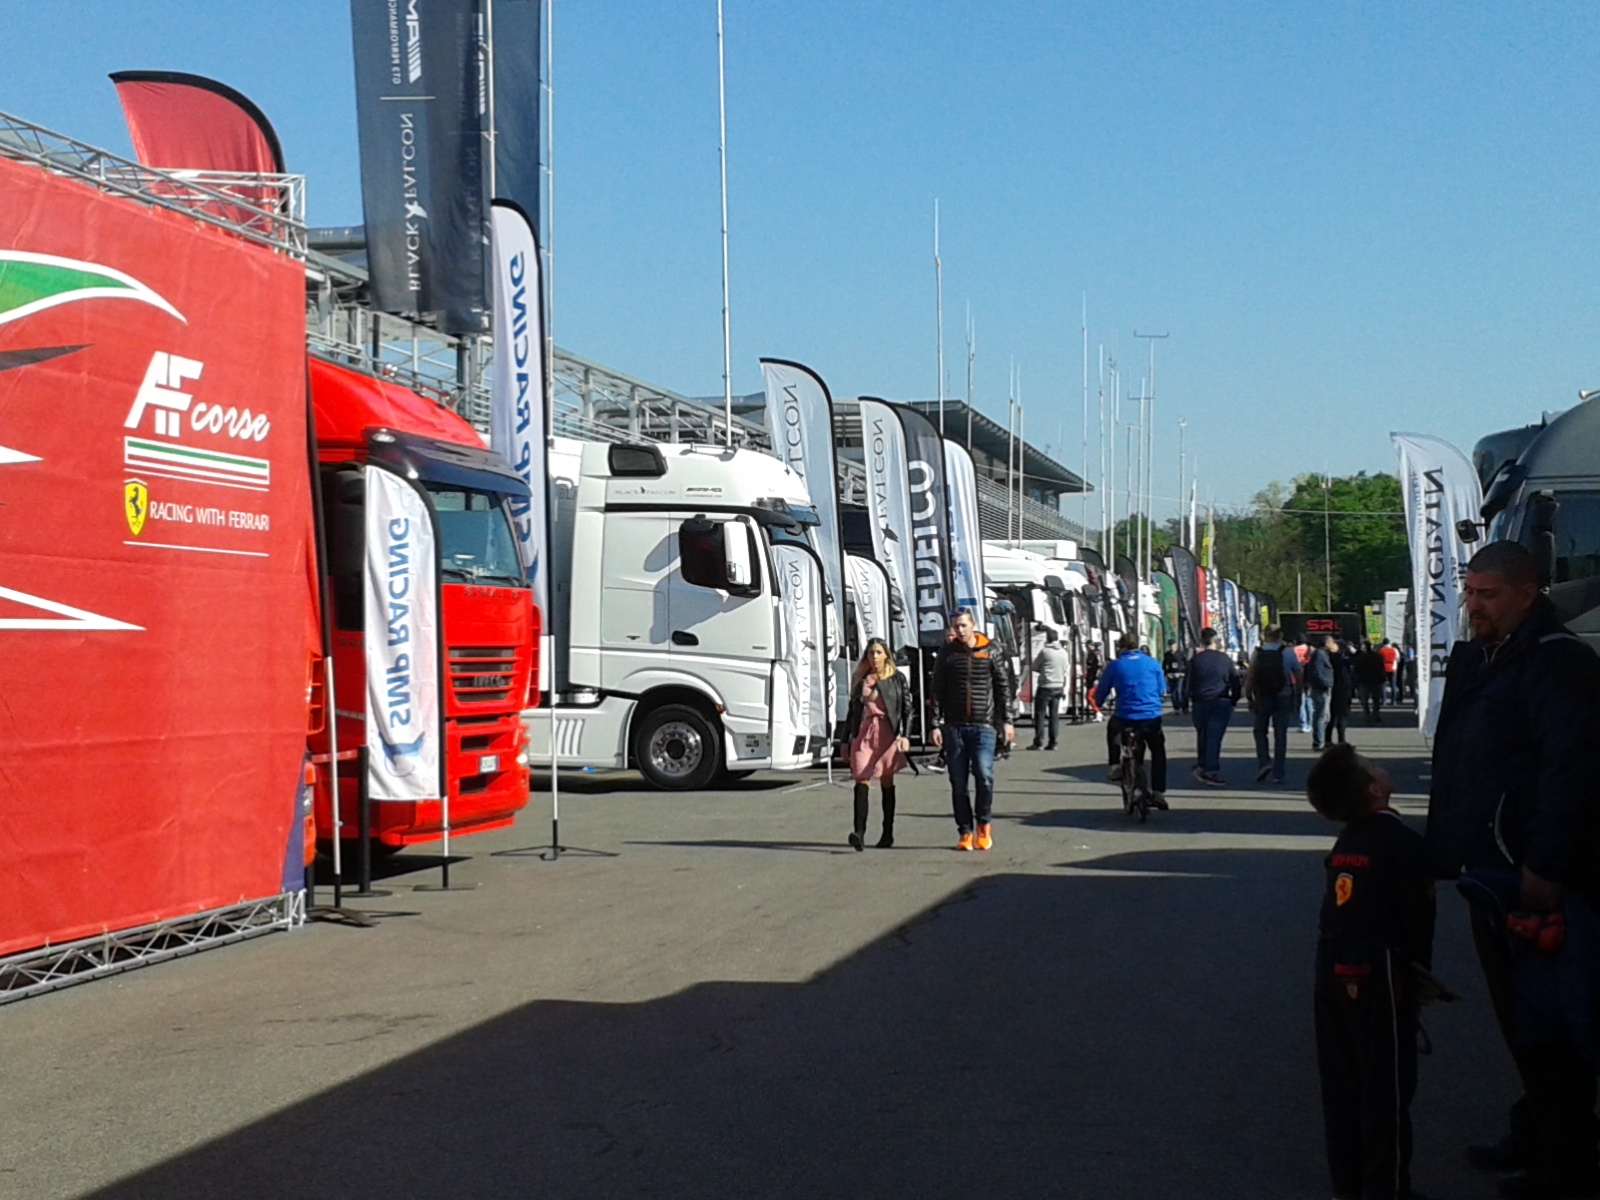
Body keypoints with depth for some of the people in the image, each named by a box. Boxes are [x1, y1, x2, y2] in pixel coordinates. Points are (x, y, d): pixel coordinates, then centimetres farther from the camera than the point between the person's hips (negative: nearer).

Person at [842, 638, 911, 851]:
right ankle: (859, 832, -22)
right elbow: (852, 711, 17)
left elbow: (907, 708, 0)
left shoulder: (897, 679, 5)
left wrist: (905, 735, -12)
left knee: (886, 782, 6)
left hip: (887, 733, -2)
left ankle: (888, 834, 14)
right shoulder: (860, 680, 13)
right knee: (861, 781, -12)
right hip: (864, 734, 2)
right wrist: (846, 740, 16)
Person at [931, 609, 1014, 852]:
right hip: (954, 727, 2)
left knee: (984, 775, -15)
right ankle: (965, 832, 10)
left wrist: (1006, 721, 3)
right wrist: (936, 724, -1)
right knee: (958, 783, 2)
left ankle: (984, 823, 7)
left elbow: (1003, 686, 8)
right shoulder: (947, 653, 7)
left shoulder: (989, 652, 5)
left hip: (983, 725, -2)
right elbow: (937, 690, 6)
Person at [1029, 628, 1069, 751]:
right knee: (1054, 715, 10)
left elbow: (1034, 666, -2)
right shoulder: (1063, 652, 5)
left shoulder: (1045, 651, -11)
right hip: (1058, 687, 5)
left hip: (1045, 687, -5)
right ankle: (1053, 742, 8)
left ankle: (1038, 743, -3)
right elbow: (1066, 668, 13)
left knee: (1040, 714, 0)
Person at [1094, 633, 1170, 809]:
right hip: (1152, 719, 1)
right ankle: (1158, 793, 13)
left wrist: (1099, 703, 31)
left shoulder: (1115, 666, 3)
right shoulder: (1153, 663, 7)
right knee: (1158, 752, 21)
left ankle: (1115, 766, 26)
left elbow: (1101, 694, 9)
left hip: (1125, 719, -1)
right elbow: (1162, 692, 17)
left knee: (1112, 727, 34)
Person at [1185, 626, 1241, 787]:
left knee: (1202, 736, 17)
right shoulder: (1225, 659, 1)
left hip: (1201, 703, 0)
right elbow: (1236, 682, 3)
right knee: (1214, 737, -3)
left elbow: (1188, 683, 1)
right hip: (1222, 703, 0)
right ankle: (1211, 772, -7)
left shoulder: (1195, 660, -1)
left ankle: (1203, 767, 24)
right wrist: (1233, 700, 13)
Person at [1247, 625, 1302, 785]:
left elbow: (1250, 677, -4)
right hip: (1283, 697, 0)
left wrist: (1250, 698, 4)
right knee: (1280, 734, 5)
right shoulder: (1289, 652, -4)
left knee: (1260, 731, 14)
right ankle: (1279, 773, 6)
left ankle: (1263, 762, -7)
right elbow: (1298, 676, 0)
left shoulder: (1257, 653, -3)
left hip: (1262, 697, 0)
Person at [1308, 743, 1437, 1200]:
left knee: (1342, 1085, 14)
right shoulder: (1404, 843, -13)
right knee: (1387, 1088, 2)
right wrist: (1419, 970, 4)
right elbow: (1418, 916, -11)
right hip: (1378, 977, -7)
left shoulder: (1345, 843, 8)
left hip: (1333, 974, 7)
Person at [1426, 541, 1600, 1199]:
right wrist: (1450, 850, 19)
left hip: (1538, 879, -9)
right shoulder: (1480, 662, 16)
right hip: (1492, 873, 9)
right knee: (1519, 1017, 17)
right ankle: (1536, 1134, 29)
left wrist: (1545, 867, -26)